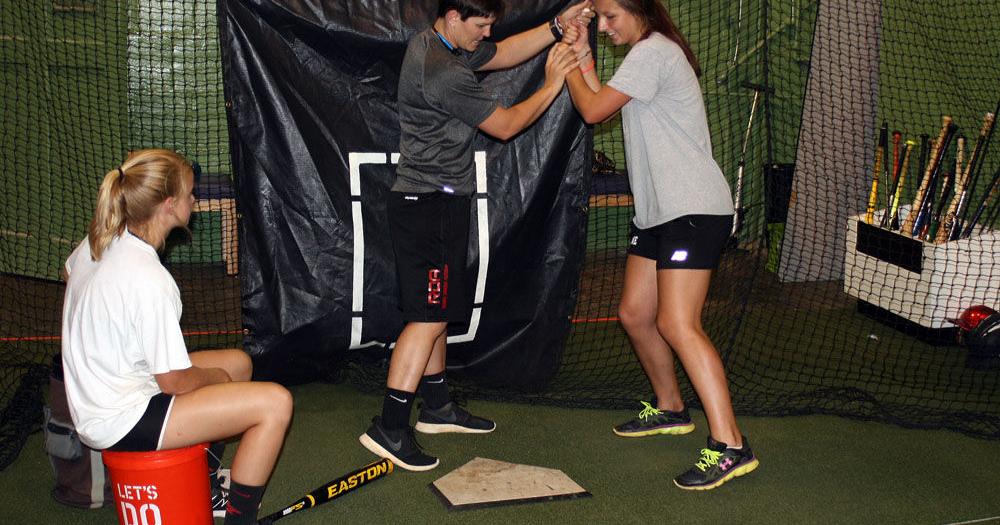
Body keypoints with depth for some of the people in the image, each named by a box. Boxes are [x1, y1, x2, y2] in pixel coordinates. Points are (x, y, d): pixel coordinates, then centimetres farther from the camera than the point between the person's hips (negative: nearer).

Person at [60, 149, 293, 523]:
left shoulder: (99, 241, -2)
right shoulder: (150, 281, -28)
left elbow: (69, 275, 25)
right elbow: (175, 383, -21)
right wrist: (214, 376, 0)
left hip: (92, 397, 10)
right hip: (121, 422, -10)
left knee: (239, 362, 22)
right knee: (275, 402, -16)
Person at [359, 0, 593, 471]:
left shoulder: (430, 43, 10)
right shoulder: (445, 74, -21)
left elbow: (503, 54, 20)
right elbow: (505, 126, -11)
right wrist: (551, 87, 2)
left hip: (430, 203, 11)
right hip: (431, 205, -11)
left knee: (436, 312, 17)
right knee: (429, 317, -10)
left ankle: (437, 407, 28)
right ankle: (388, 429, -9)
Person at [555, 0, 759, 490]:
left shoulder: (653, 52, -12)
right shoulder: (645, 55, 20)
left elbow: (592, 110, -10)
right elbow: (600, 104, 18)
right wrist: (582, 56, 13)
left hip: (694, 207, -10)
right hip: (658, 210, 11)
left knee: (677, 323, -18)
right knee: (634, 313, 13)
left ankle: (729, 445, -18)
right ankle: (669, 409, 31)